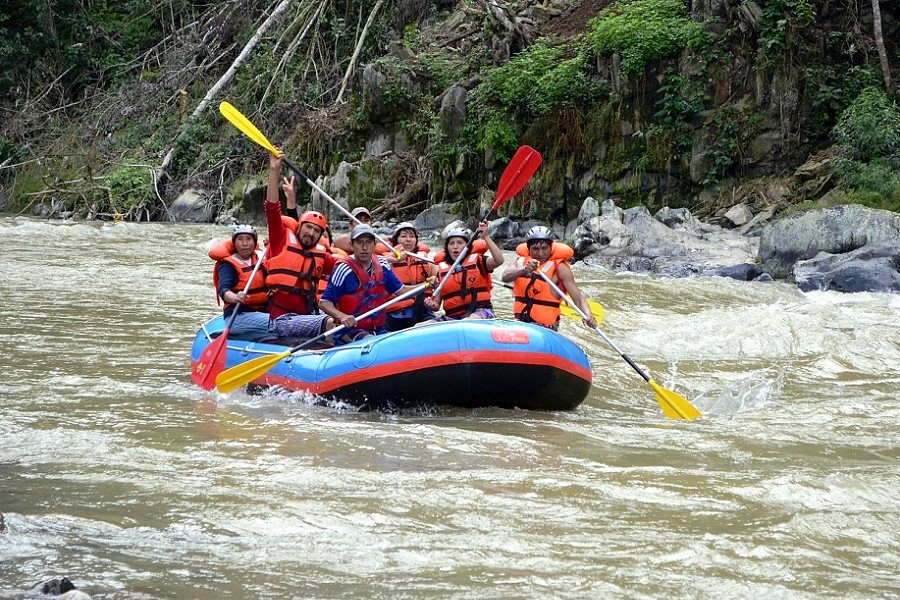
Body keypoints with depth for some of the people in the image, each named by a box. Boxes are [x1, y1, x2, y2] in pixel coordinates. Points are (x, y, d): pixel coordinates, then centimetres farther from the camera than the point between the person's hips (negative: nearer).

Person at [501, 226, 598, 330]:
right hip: (520, 323, 4)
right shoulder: (521, 261, 6)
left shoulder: (558, 267, -6)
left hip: (546, 327, -4)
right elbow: (505, 277, -14)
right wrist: (524, 270, -34)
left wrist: (588, 316, -32)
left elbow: (578, 297, -12)